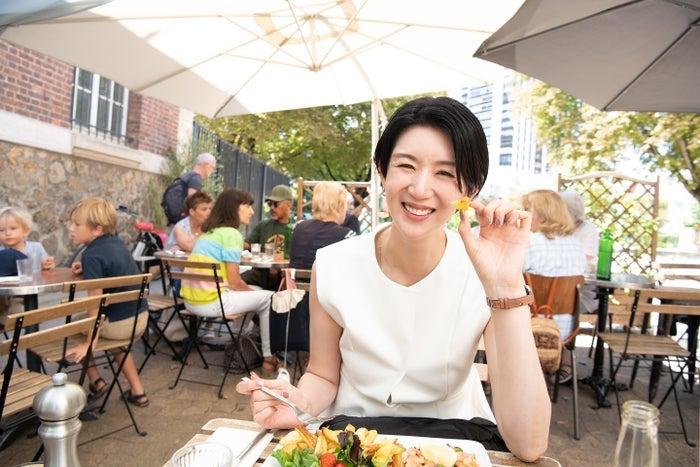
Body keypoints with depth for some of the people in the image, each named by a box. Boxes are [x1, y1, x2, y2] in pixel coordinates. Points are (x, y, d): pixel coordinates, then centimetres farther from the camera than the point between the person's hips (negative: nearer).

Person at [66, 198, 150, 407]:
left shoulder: (92, 255, -19)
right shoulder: (116, 241, 4)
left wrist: (89, 342, -20)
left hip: (119, 323, -7)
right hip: (141, 318, 7)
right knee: (118, 338, 35)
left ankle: (95, 381, 20)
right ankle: (137, 391, 30)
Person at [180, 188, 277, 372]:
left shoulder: (207, 233, 16)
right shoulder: (231, 234, -12)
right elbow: (234, 282, -12)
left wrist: (252, 290, 16)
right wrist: (254, 291, 6)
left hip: (190, 300, 9)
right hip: (210, 302, -9)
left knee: (256, 292, 25)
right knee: (268, 297, 7)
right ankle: (268, 357, 16)